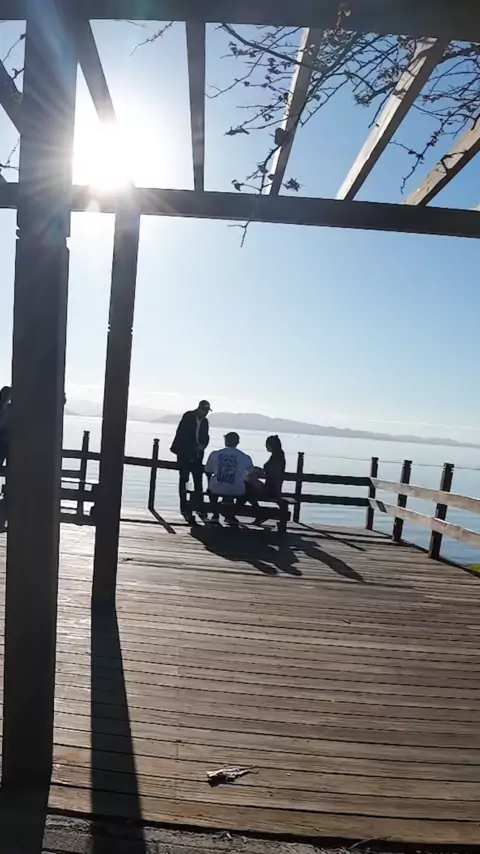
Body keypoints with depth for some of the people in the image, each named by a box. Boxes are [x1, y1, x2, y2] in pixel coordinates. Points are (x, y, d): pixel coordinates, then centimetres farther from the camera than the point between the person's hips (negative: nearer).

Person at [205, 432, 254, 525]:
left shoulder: (215, 454, 0)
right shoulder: (245, 457, -2)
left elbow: (207, 472, 12)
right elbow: (251, 473, 15)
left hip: (217, 490, 1)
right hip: (236, 492, -1)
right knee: (246, 487, 32)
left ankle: (215, 515, 34)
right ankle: (232, 516, 29)